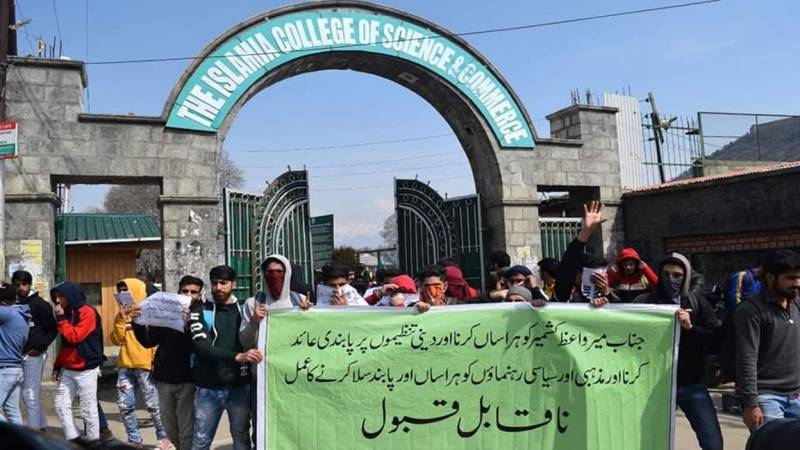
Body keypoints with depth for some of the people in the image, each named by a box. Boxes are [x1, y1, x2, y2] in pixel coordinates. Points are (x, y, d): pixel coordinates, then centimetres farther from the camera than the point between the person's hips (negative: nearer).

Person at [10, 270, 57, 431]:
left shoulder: (40, 304, -6)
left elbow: (52, 329, -6)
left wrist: (40, 347, -13)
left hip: (33, 355, -6)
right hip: (18, 355, 6)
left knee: (30, 394, -6)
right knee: (32, 394, 14)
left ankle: (34, 430, 0)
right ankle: (42, 426, 25)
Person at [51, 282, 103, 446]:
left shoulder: (88, 313, -12)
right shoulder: (67, 313, 12)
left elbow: (74, 337, -21)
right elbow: (64, 344, 17)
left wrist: (61, 318, -14)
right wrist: (57, 366, 13)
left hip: (86, 369, -8)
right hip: (68, 370, 8)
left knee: (88, 408, -1)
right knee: (61, 405, 6)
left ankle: (94, 440, 11)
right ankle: (73, 438, 16)